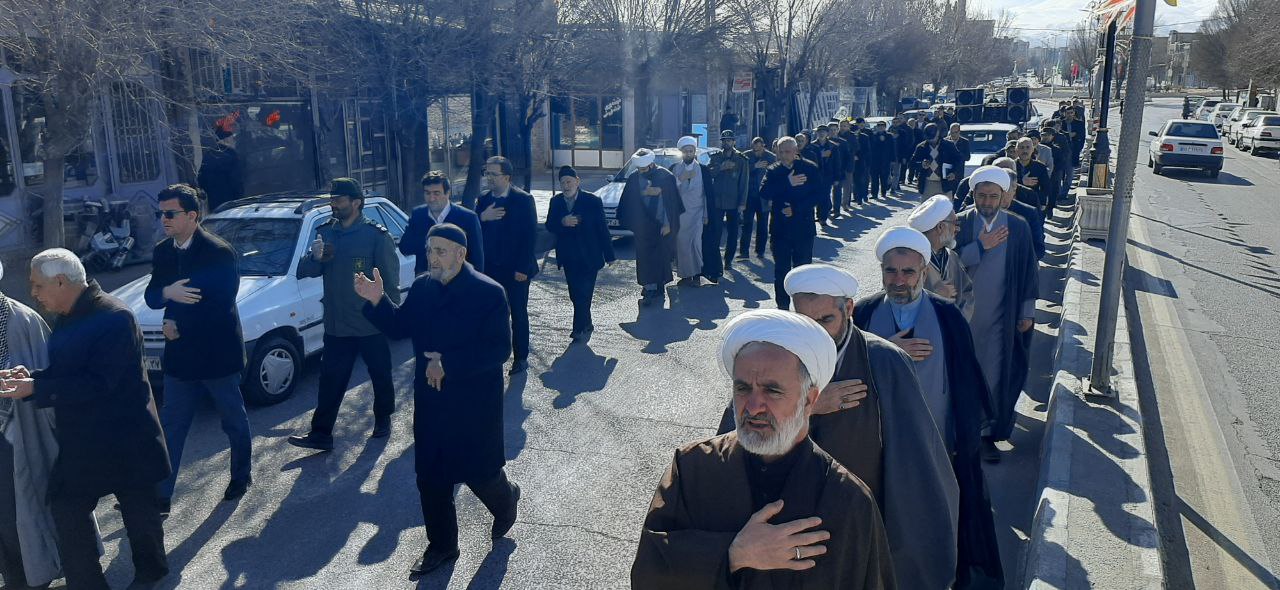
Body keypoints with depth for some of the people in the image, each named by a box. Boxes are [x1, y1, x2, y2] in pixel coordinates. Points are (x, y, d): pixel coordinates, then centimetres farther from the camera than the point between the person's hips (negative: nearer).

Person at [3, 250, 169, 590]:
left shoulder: (114, 318, -21)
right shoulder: (68, 319, 6)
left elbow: (97, 382, -27)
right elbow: (63, 370, 13)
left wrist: (35, 388, -27)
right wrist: (30, 376, -7)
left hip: (122, 438, -8)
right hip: (81, 440, 8)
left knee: (138, 508, 11)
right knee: (66, 508, 9)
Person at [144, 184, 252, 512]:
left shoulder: (220, 252, -16)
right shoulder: (162, 252, 5)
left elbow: (221, 305, -21)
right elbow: (151, 297, 6)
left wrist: (178, 327, -14)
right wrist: (167, 292, -18)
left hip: (217, 353, -6)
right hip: (180, 354, 6)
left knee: (234, 421, 12)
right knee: (171, 426, 9)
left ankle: (242, 475, 33)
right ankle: (160, 495, 16)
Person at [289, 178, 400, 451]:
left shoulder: (376, 236, -11)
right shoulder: (326, 232, 5)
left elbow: (390, 280, -9)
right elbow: (304, 272, 6)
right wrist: (314, 258, -16)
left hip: (372, 324, -4)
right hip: (336, 324, 4)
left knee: (381, 376, 13)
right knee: (330, 381, 7)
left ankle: (383, 419, 34)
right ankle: (320, 434, 13)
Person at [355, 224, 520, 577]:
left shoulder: (488, 292, -16)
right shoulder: (421, 287, 2)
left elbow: (499, 349, -20)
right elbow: (399, 328, 9)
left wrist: (448, 363, -24)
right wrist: (377, 301, -9)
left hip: (474, 404, -5)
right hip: (430, 402, 5)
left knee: (477, 471, 9)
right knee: (430, 478, 12)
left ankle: (505, 500, 44)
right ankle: (441, 546, 31)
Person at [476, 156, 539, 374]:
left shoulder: (523, 199, -8)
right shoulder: (483, 200, 6)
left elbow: (530, 235, -11)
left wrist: (523, 268, -14)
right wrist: (482, 217, -16)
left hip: (516, 269, -4)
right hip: (490, 268, 4)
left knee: (518, 314, 7)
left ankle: (521, 357, 17)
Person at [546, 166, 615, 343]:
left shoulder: (593, 201, -10)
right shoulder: (556, 201, 1)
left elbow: (602, 229, -7)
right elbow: (549, 226, 0)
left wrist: (609, 255, -5)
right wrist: (562, 222, -22)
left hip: (588, 256, -4)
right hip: (568, 257, 5)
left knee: (583, 294, -6)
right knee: (575, 295, 12)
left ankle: (580, 328, 5)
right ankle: (586, 325, 28)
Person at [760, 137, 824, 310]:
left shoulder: (810, 168, 0)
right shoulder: (773, 171, 4)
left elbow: (820, 193, -5)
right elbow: (764, 193, -11)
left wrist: (796, 208, -12)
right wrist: (788, 183, -19)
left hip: (803, 228, -1)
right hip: (780, 229, 2)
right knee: (781, 270, 6)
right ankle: (783, 307, 16)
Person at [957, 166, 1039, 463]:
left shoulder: (1018, 227, -1)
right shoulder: (959, 223, -4)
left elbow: (1028, 271, 4)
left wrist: (1027, 311, 3)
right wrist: (980, 246, -18)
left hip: (1000, 315, 0)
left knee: (994, 374, 3)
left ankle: (988, 433, 15)